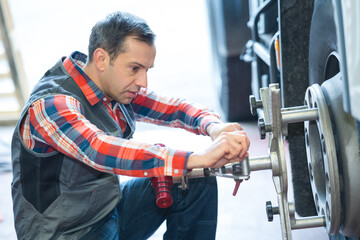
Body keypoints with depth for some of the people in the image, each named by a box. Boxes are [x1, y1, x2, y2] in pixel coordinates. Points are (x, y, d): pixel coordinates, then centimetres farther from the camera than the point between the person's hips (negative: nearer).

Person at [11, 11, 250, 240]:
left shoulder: (117, 89, -2)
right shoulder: (50, 105, -25)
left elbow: (177, 108, 3)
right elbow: (100, 150, -40)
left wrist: (214, 127, -21)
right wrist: (199, 158, -47)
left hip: (110, 209, 8)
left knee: (197, 183, -4)